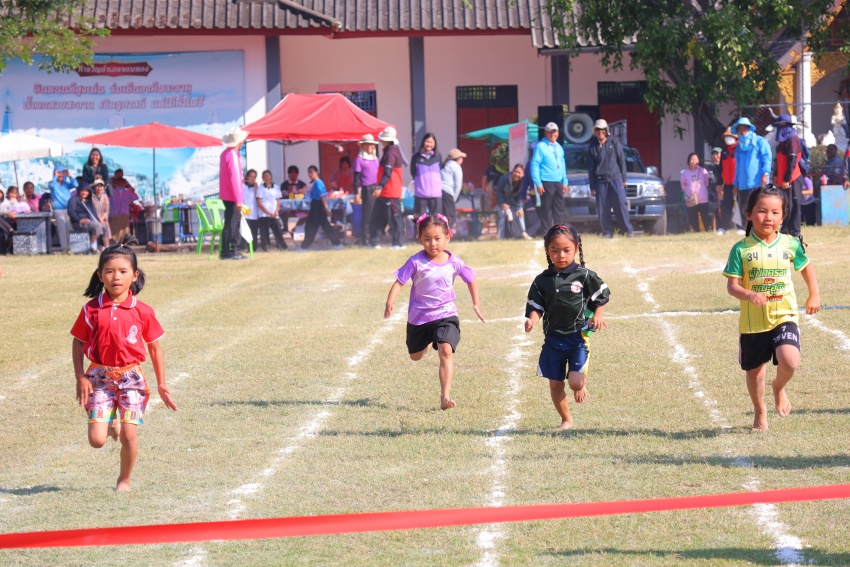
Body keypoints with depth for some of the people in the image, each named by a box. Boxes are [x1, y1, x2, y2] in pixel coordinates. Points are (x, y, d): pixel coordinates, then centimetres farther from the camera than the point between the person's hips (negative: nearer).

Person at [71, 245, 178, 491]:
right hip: (100, 377, 0)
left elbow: (155, 347, 7)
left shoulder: (142, 312, -3)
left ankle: (125, 479, 19)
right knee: (96, 440, -7)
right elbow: (77, 343, 6)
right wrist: (80, 378, -4)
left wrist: (161, 385, 8)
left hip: (131, 377, 0)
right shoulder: (91, 309, -3)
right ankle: (111, 425, 28)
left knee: (128, 436, -6)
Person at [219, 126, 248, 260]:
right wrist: (238, 200, -20)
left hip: (227, 195, 10)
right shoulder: (232, 155, -18)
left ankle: (235, 251, 18)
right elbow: (234, 178, -21)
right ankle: (226, 253, -4)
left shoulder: (225, 153, 13)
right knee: (230, 224, -6)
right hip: (232, 196, -10)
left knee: (236, 222, 14)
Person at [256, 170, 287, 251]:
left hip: (274, 215, 2)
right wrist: (269, 213, -9)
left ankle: (281, 246, -1)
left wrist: (275, 212, -6)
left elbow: (278, 202, 11)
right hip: (264, 214, -2)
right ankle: (265, 247, -1)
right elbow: (259, 203, -2)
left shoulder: (276, 187, 10)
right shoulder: (260, 188, 2)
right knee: (264, 232, -5)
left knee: (277, 230, -5)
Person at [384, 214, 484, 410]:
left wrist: (476, 304, 8)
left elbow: (471, 280, 10)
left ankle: (445, 396, -24)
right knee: (415, 356, 21)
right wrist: (390, 302, -30)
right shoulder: (416, 262, -13)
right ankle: (428, 342, 60)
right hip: (418, 317, 1)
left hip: (445, 315, -1)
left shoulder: (454, 263, -7)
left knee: (446, 351, -22)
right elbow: (399, 282, -14)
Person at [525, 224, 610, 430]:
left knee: (575, 382, -15)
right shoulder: (542, 281, 3)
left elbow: (602, 296, 6)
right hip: (553, 337, 3)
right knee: (555, 384, 6)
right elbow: (536, 306, 4)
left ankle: (583, 381, 23)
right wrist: (532, 320, -17)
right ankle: (566, 420, 26)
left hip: (578, 336, -3)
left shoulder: (584, 276, -4)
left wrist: (598, 315, -9)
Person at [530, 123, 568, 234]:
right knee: (546, 208, -6)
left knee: (559, 208, 4)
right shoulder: (540, 147, -4)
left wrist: (565, 182, 13)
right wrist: (538, 183, -15)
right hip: (546, 183, -6)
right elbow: (534, 166, -8)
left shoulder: (559, 148, 17)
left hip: (558, 183, 6)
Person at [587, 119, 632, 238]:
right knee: (602, 209, -2)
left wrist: (624, 178, 4)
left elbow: (621, 161, 8)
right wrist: (592, 186, 6)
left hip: (615, 179, -1)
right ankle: (607, 232, 4)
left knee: (621, 204, -7)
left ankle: (628, 229, -1)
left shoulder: (614, 142, 5)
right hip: (600, 181, 1)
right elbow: (590, 168, 8)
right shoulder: (592, 147, 6)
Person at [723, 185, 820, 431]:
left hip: (784, 316, 0)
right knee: (754, 371, 11)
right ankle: (760, 413, 37)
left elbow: (806, 267, 19)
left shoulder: (790, 244, 0)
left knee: (789, 360, -23)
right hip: (752, 321, 0)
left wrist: (814, 296, 17)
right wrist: (749, 295, -28)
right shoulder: (742, 249, -7)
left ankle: (779, 387, 12)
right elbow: (732, 285, -9)